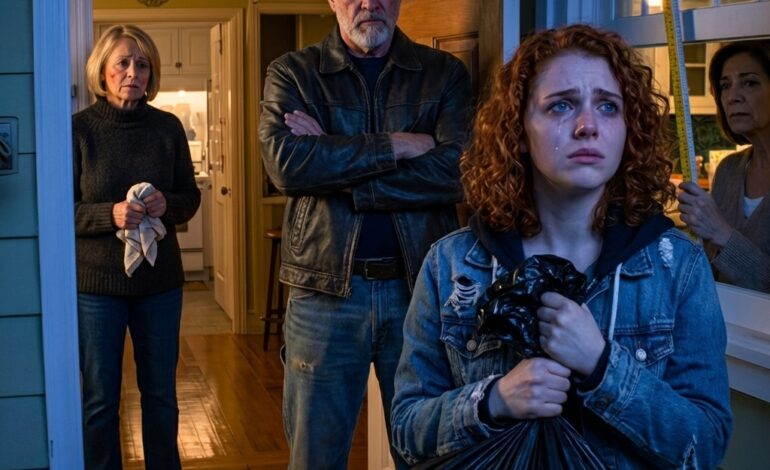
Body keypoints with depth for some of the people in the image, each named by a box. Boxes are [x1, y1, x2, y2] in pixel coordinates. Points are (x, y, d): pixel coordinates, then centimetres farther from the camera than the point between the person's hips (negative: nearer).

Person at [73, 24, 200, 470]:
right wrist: (109, 215, -23)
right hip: (96, 281, -2)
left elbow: (191, 196, 8)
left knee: (161, 392, 14)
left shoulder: (168, 127, 2)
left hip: (160, 280, 3)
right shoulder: (79, 128, -6)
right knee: (100, 398, 8)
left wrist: (167, 205, -14)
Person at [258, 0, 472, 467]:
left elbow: (459, 169, -12)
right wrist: (397, 145, -15)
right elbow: (285, 161, -14)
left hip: (419, 287, 1)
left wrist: (333, 164, -13)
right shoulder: (293, 73, 4)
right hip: (327, 290, 0)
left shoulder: (446, 74, 4)